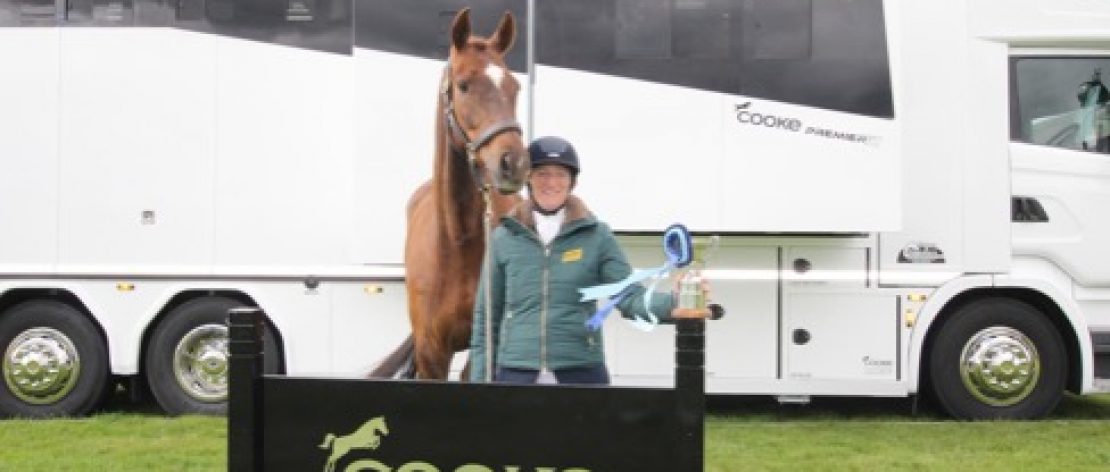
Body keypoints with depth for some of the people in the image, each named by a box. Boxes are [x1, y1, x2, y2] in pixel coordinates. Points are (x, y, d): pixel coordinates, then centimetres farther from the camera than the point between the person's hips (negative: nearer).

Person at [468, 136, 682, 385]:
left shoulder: (596, 236, 3)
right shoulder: (504, 238, 5)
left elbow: (630, 295, -4)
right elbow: (486, 314, 9)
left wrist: (674, 303, -24)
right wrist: (480, 377, 5)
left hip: (581, 369, -1)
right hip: (515, 369, 1)